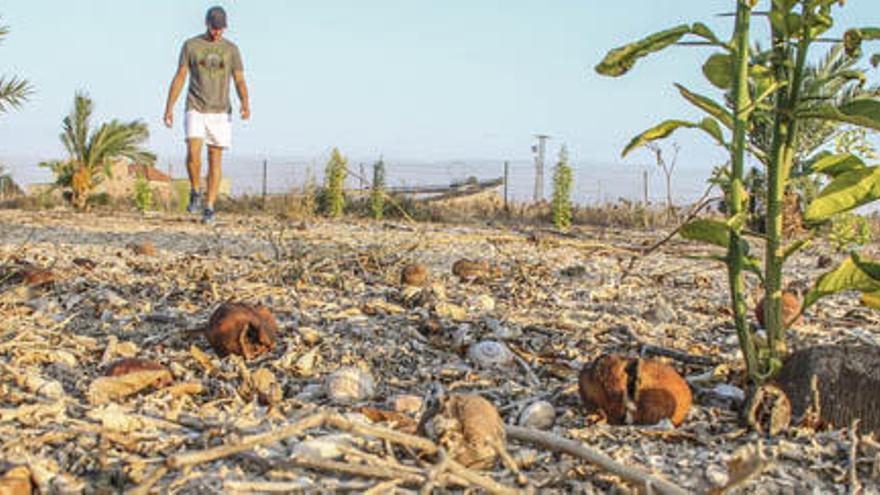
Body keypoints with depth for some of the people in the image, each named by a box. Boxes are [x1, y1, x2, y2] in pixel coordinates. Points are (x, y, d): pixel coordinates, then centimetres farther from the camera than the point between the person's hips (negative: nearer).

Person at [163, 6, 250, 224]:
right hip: (195, 111, -1)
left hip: (221, 113, 1)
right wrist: (169, 108, -3)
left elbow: (240, 82, -2)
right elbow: (179, 77, 3)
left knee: (215, 160, 0)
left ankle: (209, 208, 7)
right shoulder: (190, 45, 2)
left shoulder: (232, 49, 4)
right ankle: (195, 193, 6)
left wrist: (245, 105, -22)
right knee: (193, 153, -19)